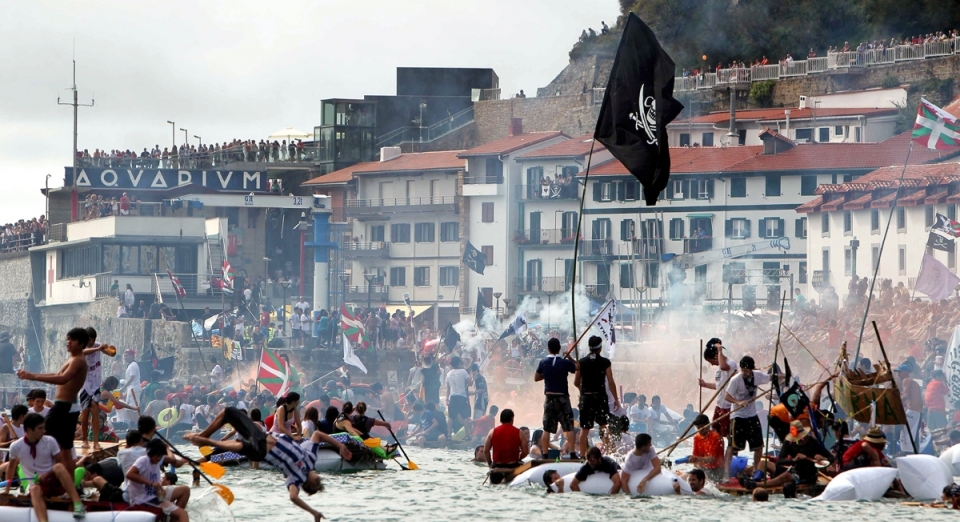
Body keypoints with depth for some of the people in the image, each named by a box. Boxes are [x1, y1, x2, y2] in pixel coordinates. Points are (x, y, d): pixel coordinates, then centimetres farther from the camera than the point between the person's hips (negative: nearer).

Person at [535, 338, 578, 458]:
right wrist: (570, 358, 14)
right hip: (562, 398, -3)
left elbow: (536, 378, 11)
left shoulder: (543, 363, -1)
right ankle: (572, 453, -4)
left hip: (549, 397, 3)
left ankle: (544, 455, 4)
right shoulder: (564, 362, -11)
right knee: (568, 427, 1)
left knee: (547, 429, 6)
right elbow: (578, 368, 3)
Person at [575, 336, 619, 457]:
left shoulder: (581, 362, 2)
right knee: (604, 427, 7)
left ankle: (583, 455, 6)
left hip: (585, 397, 2)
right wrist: (616, 399, 2)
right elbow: (611, 382, -7)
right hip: (600, 397, -2)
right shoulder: (605, 362, -6)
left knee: (584, 429, 6)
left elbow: (576, 382, 6)